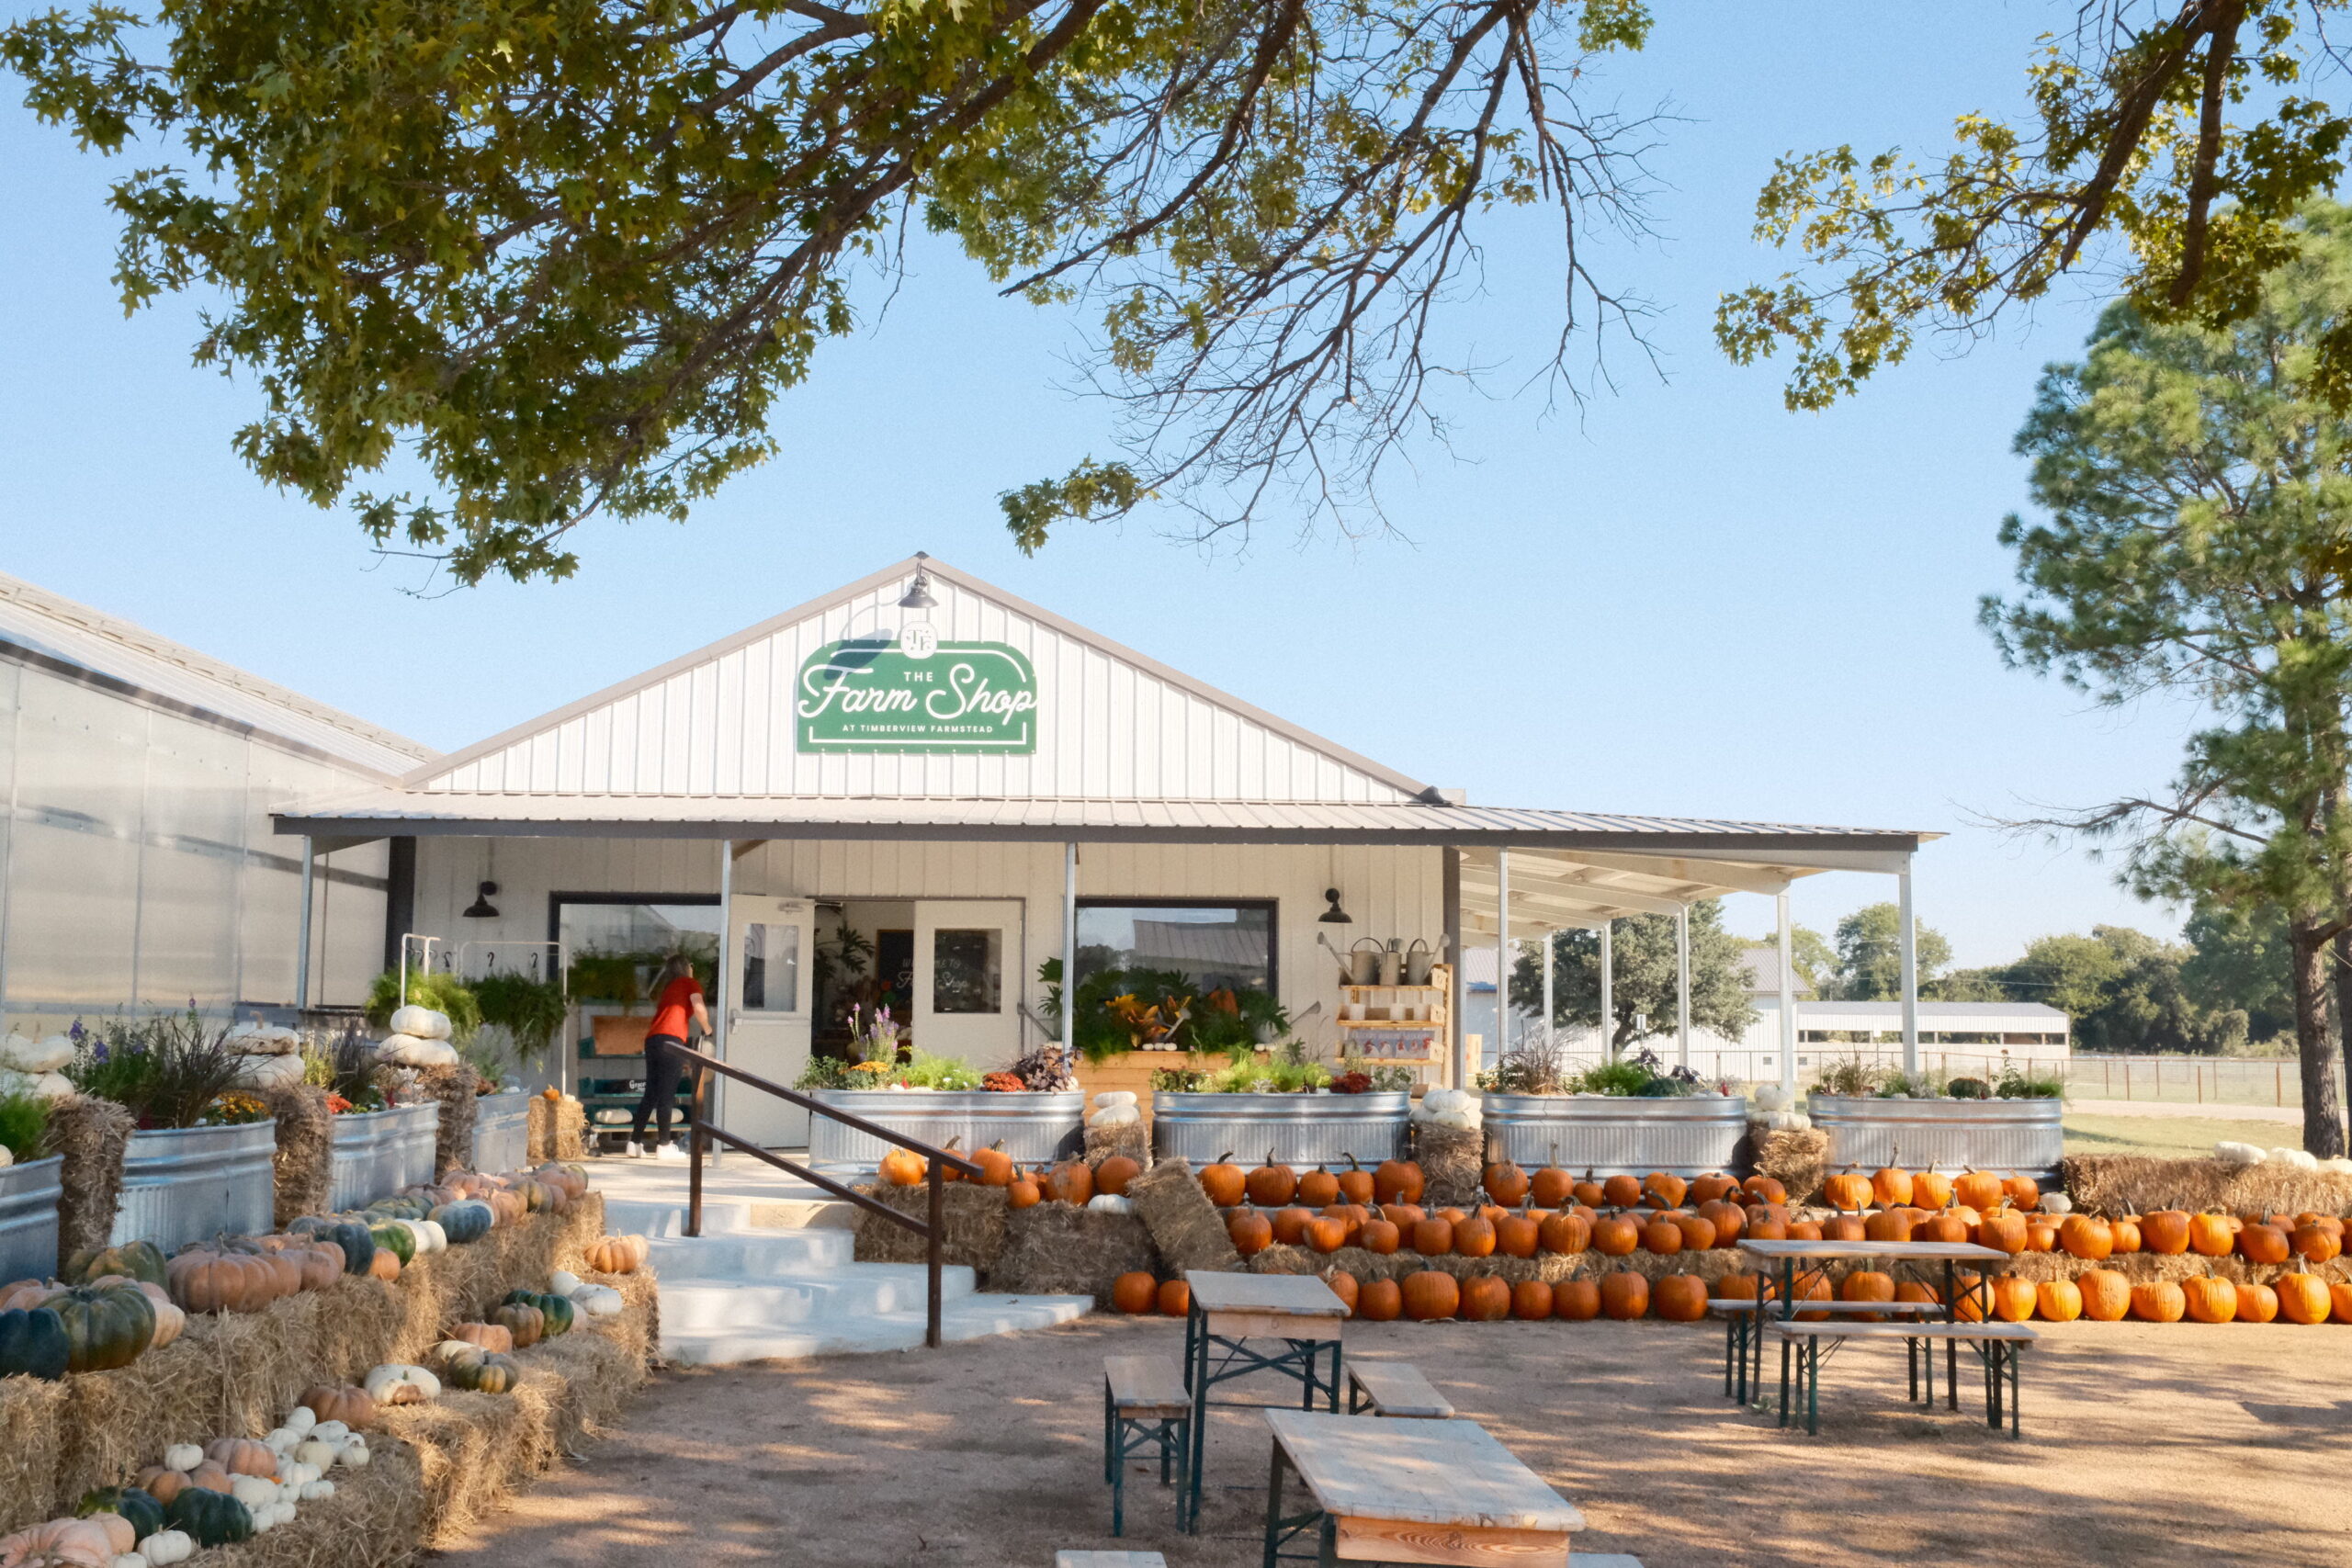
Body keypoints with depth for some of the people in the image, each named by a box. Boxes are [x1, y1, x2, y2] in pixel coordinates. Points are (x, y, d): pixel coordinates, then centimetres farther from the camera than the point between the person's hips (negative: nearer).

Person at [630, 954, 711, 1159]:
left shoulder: (666, 988, 29)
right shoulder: (690, 983, 10)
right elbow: (699, 1008, -8)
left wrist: (681, 1058, 31)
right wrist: (707, 1030, 10)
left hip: (652, 1040, 7)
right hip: (671, 1041, -7)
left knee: (650, 1094, 11)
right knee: (666, 1096, -7)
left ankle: (635, 1143, 11)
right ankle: (664, 1146, -8)